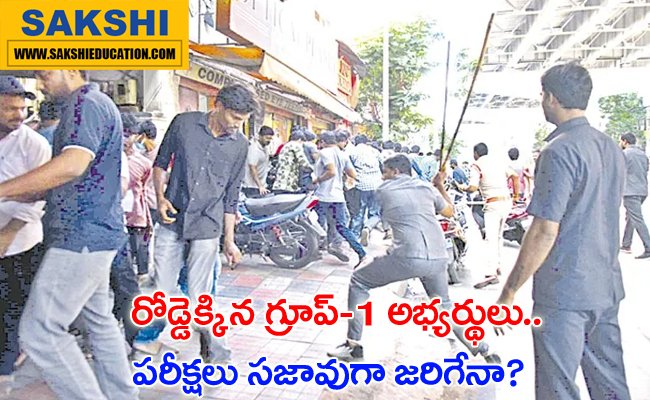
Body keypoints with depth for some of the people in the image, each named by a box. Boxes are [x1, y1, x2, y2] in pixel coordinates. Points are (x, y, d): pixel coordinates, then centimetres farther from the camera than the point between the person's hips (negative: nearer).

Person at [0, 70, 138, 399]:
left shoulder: (86, 103, -12)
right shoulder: (93, 105, 20)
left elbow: (72, 165, -29)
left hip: (82, 235, -11)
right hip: (91, 233, 11)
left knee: (39, 331, -9)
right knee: (99, 320, 16)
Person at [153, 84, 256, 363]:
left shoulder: (240, 145, 1)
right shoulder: (184, 123, -2)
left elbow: (231, 195, 7)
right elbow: (161, 162, 9)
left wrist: (229, 240, 7)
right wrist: (160, 196, -7)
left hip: (207, 226, 0)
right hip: (172, 219, 1)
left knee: (199, 293, 3)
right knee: (164, 287, 7)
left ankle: (207, 337, 23)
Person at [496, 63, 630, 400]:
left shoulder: (560, 151, -17)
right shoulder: (612, 148, 10)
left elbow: (545, 232, -21)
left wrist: (509, 292, -15)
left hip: (564, 295, -8)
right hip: (607, 288, 9)